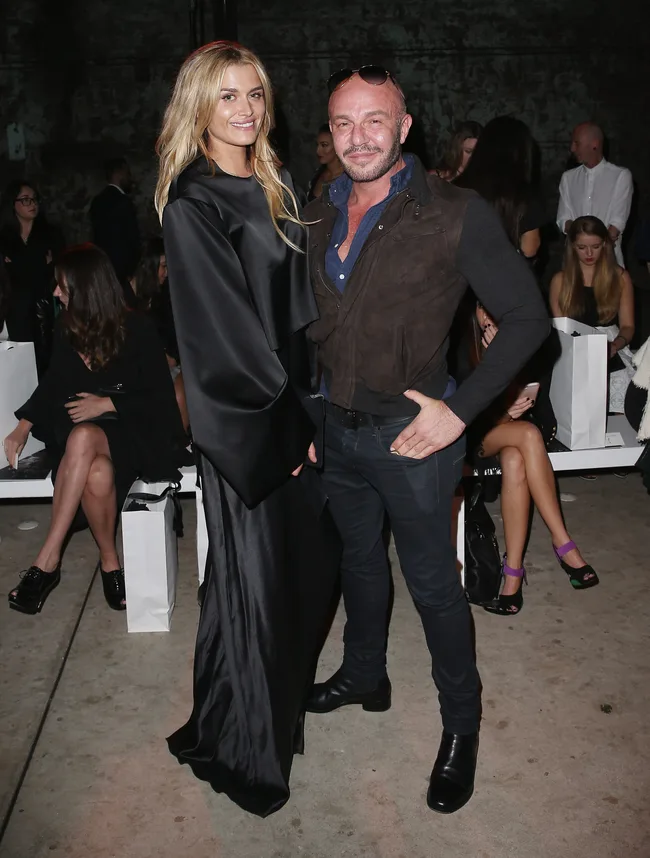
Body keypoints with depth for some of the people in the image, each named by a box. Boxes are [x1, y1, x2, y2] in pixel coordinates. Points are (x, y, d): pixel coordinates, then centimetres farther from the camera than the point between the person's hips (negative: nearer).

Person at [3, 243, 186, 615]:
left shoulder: (138, 331, -9)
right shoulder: (68, 330, 3)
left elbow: (161, 397, -6)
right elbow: (53, 382, 15)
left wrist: (108, 404, -14)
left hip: (141, 435, -3)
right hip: (88, 435, 3)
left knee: (83, 437, -37)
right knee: (98, 474, -35)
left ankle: (48, 559, -31)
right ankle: (110, 561, -12)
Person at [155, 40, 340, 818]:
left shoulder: (274, 188, 11)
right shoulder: (191, 206, -13)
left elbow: (300, 297, 12)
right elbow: (224, 332, -17)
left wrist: (313, 402, 5)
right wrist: (285, 418, -13)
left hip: (296, 407, 8)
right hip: (246, 422, -8)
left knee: (309, 552, 17)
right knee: (254, 571, 3)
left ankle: (287, 689, 41)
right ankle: (242, 746, 23)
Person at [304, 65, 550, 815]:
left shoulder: (455, 215, -14)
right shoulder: (318, 217, 3)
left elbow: (527, 318, -13)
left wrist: (459, 410, -19)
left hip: (410, 434, -5)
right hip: (337, 427, 6)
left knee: (432, 583, 6)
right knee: (359, 559, 23)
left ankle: (461, 724, 28)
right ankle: (364, 676, 46)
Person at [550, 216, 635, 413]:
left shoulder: (620, 277, 8)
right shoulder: (560, 280, 7)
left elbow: (628, 326, 6)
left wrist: (615, 345, -16)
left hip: (612, 357, 1)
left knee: (622, 412, -23)